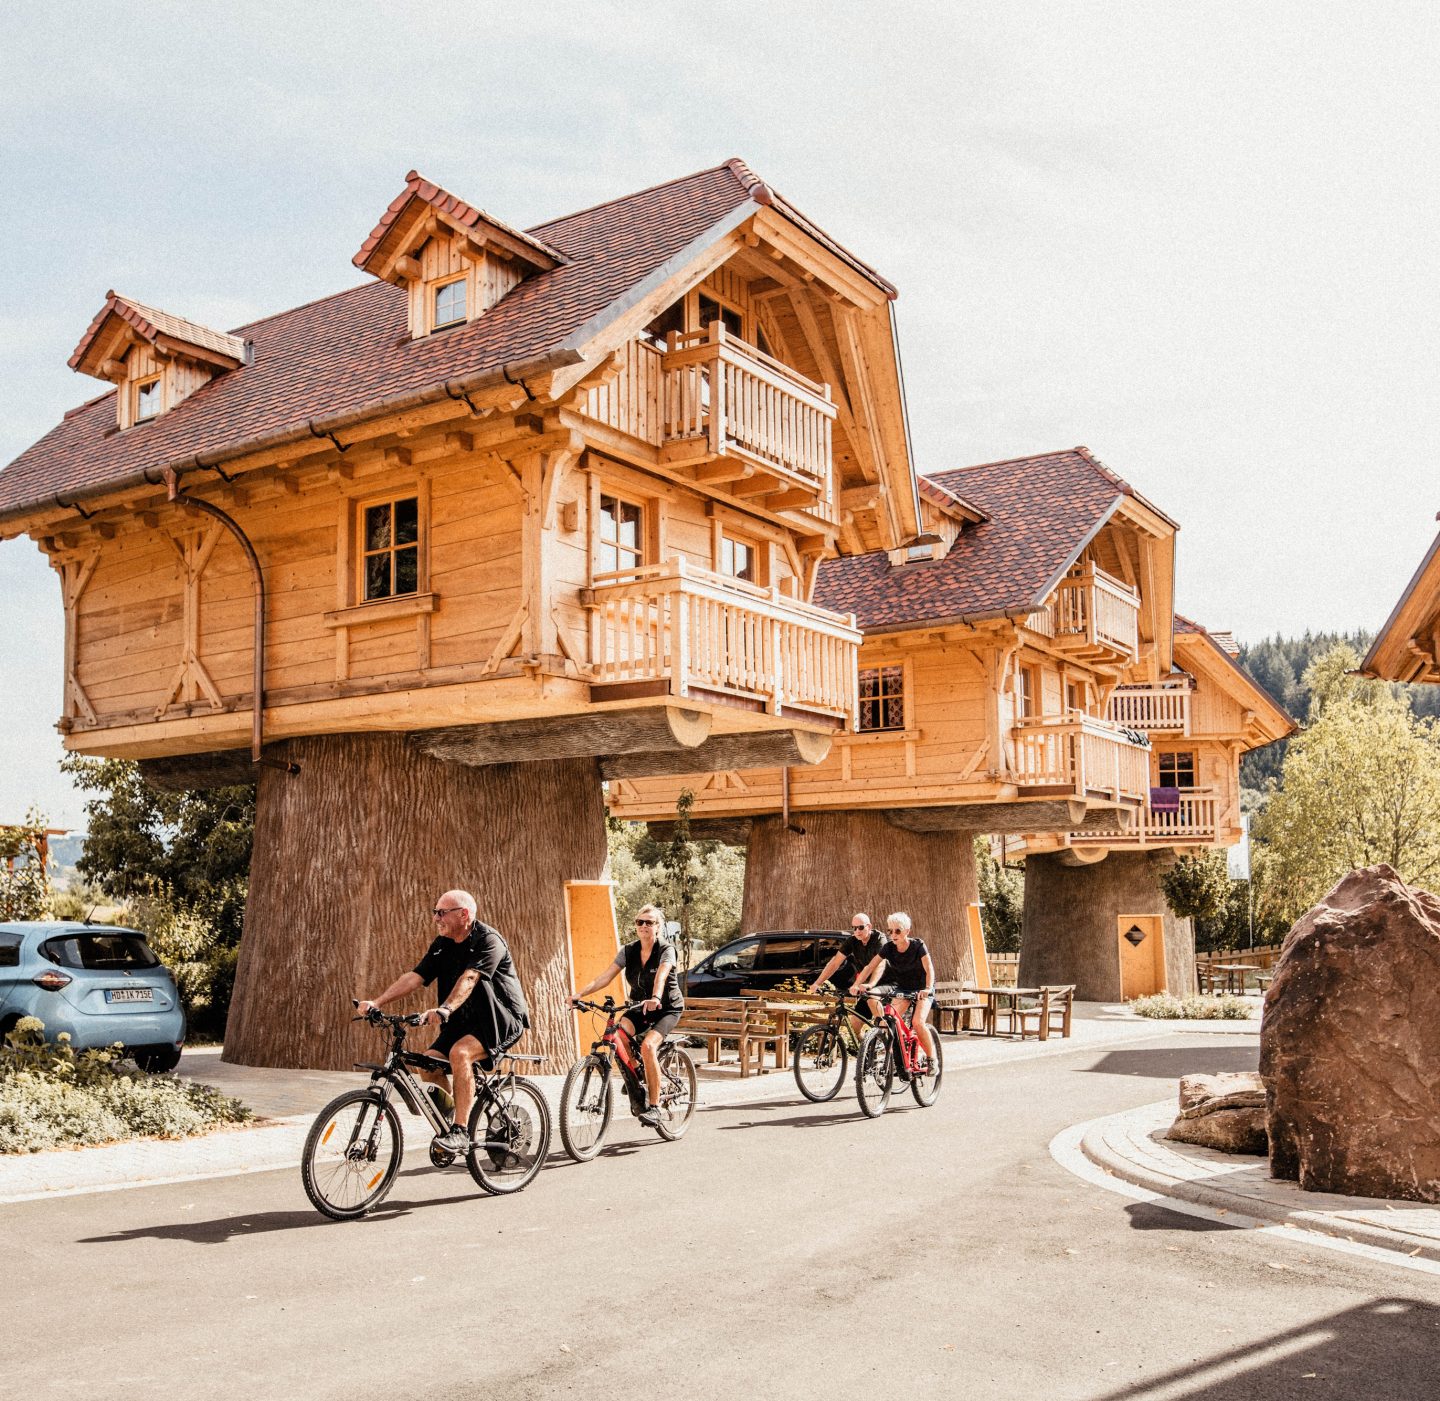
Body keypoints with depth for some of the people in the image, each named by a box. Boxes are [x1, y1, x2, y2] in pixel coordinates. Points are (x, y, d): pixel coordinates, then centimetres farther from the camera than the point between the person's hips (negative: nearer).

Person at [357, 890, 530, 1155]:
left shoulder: (489, 941, -17)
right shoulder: (442, 945, 6)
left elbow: (469, 979, -34)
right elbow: (414, 976, -4)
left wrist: (445, 1009, -49)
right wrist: (376, 1002, -17)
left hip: (502, 1017, -7)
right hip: (464, 1021, 8)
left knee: (460, 1052, -31)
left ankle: (460, 1132, -25)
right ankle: (450, 1118, 10)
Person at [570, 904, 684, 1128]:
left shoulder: (666, 949, -16)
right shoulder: (629, 950, -3)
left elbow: (661, 976, -36)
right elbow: (605, 977, -11)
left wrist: (655, 998, -56)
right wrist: (580, 993, -25)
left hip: (667, 1008, -4)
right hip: (640, 1007, 4)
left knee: (648, 1046, -30)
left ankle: (654, 1106, -19)